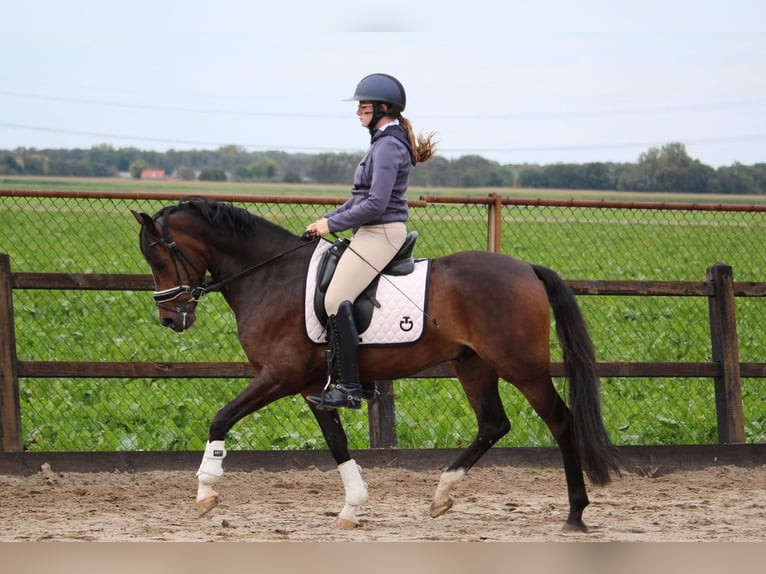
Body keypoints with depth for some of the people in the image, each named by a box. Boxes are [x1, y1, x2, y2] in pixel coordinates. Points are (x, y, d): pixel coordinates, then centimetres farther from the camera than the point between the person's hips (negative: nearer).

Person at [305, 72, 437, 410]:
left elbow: (375, 204, -22)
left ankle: (349, 387, -21)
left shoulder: (388, 146, -16)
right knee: (336, 298, 15)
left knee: (336, 300, -19)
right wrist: (328, 220, 14)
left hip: (381, 234, -11)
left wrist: (332, 224, -14)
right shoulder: (385, 142, 17)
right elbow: (362, 197, 23)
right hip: (373, 232, 11)